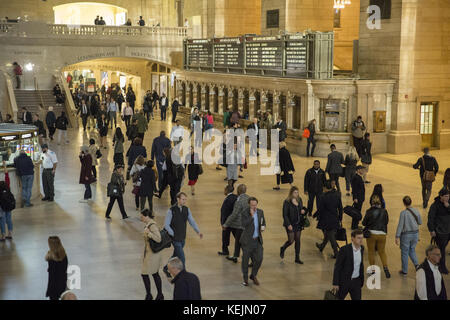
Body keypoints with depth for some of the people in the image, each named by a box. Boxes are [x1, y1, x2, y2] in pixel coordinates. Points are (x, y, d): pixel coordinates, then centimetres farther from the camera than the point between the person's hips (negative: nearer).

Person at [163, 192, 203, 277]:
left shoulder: (187, 209, 1)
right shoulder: (171, 210, -15)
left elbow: (192, 221, 1)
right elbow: (166, 225, -10)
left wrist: (198, 231, -12)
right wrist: (173, 234, -13)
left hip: (183, 238, 6)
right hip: (175, 239, -6)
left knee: (176, 255, 20)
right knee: (182, 258, -8)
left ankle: (166, 269, 42)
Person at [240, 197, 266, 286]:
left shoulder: (260, 212, 5)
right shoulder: (245, 213, -12)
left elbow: (263, 223, 17)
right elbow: (244, 225, -25)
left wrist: (263, 227, -5)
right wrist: (251, 215, -27)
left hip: (257, 240, 4)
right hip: (247, 240, -4)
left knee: (259, 259, 2)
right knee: (245, 259, 6)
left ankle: (253, 276, 25)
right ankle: (245, 278, 23)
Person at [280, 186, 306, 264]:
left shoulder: (299, 200, 4)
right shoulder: (287, 202, -14)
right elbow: (285, 215, -13)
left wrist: (303, 211, -6)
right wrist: (288, 224, -19)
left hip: (298, 224, 5)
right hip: (291, 225, -5)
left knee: (297, 240, 8)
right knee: (291, 241, -1)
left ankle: (297, 258, 17)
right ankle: (282, 249, 31)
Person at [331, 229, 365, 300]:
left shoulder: (361, 248, -3)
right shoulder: (344, 249, -21)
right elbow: (337, 267, -17)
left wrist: (362, 278, 16)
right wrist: (335, 283, -17)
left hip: (356, 281, 4)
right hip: (343, 281, -4)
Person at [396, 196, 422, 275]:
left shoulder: (403, 213, -18)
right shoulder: (416, 211, -4)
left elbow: (400, 225, -17)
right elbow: (420, 222, 8)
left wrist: (397, 237, -13)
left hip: (406, 235, -4)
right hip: (415, 234, 4)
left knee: (404, 252, 9)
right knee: (412, 250, 25)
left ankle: (404, 271, 18)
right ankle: (416, 264, 5)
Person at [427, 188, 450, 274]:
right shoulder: (435, 205, -15)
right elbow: (431, 217, -13)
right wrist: (431, 230, -14)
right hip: (440, 231, -6)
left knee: (443, 247, 16)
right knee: (441, 249, -1)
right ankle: (442, 267, 10)